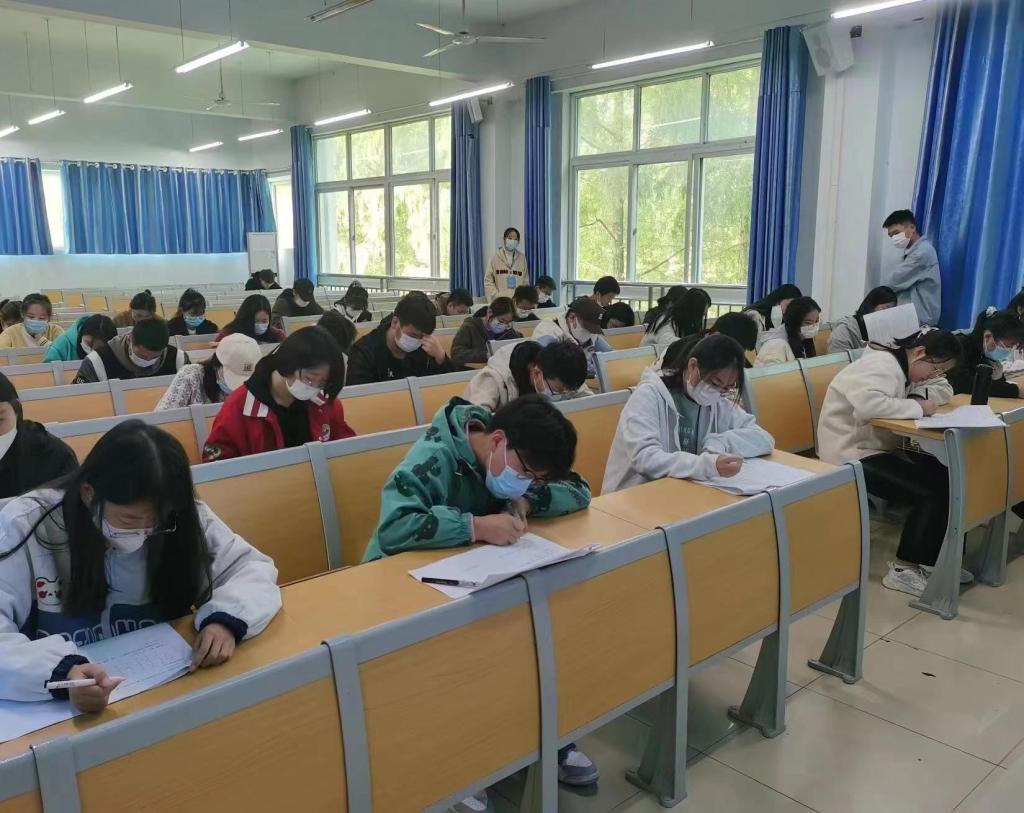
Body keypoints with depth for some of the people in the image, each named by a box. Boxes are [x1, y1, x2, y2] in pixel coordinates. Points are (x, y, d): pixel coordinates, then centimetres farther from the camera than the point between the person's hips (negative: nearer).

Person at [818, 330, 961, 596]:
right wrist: (917, 408, -23)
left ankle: (933, 557, 7)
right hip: (852, 454, -10)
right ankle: (904, 569, -8)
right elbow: (868, 404, -36)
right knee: (932, 491, -19)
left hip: (880, 447, 10)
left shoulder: (905, 366, 12)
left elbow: (945, 391, 17)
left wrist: (919, 396, -6)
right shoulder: (881, 365, -18)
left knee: (947, 478, -5)